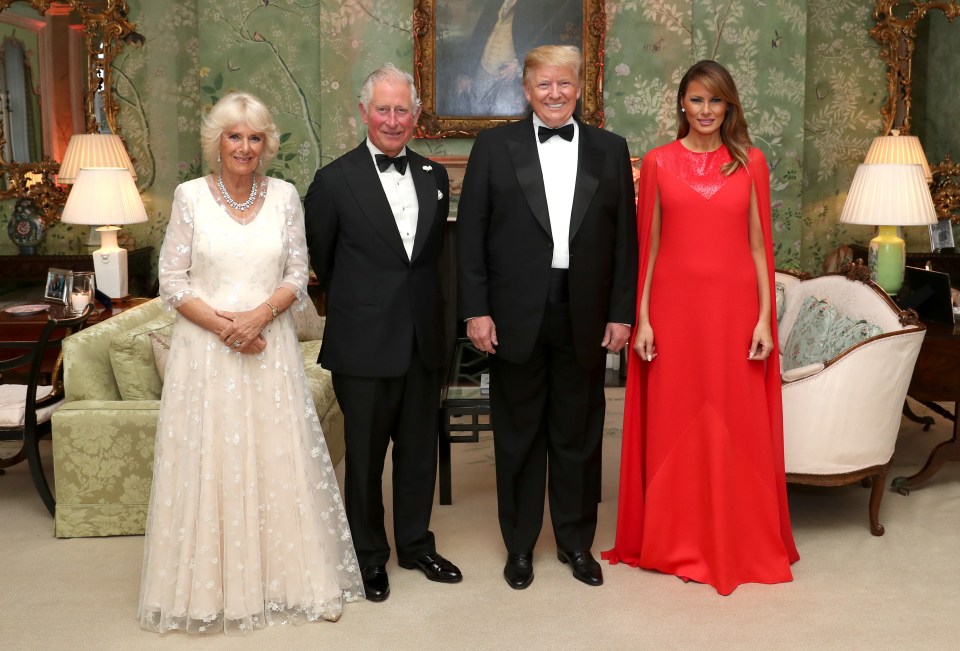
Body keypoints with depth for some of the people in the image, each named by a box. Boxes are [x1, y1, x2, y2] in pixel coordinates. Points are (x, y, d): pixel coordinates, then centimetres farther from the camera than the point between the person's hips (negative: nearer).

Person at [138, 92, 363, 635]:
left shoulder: (285, 196, 4)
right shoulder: (190, 196, -1)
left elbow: (298, 275, 3)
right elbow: (173, 282, -2)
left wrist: (259, 315, -14)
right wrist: (223, 325, -14)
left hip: (270, 346, 1)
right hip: (206, 347, -1)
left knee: (282, 462, 6)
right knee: (210, 464, 3)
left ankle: (298, 578, 19)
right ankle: (211, 588, 18)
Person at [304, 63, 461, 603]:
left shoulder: (434, 176, 7)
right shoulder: (335, 181, -6)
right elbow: (322, 261, 4)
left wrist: (431, 313, 12)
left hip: (424, 340, 4)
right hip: (365, 344, -4)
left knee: (420, 451, 15)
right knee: (365, 456, 9)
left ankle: (417, 545, 33)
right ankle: (369, 556, 27)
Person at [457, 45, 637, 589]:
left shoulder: (610, 150, 6)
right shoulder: (495, 146, 1)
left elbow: (624, 238, 5)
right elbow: (471, 234, -1)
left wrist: (621, 313, 0)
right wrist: (477, 310, -7)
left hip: (585, 317, 1)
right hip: (517, 316, -1)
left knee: (580, 435, 11)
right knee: (519, 436, 10)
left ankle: (576, 541, 28)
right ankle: (520, 545, 26)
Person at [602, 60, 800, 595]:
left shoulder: (751, 162, 6)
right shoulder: (658, 162, 4)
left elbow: (759, 245, 4)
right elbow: (648, 245, 3)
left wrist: (765, 318, -2)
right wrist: (642, 319, -3)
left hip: (733, 305, 0)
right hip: (674, 306, 0)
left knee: (737, 427, 6)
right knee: (674, 425, 6)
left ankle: (740, 545, 21)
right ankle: (677, 544, 20)